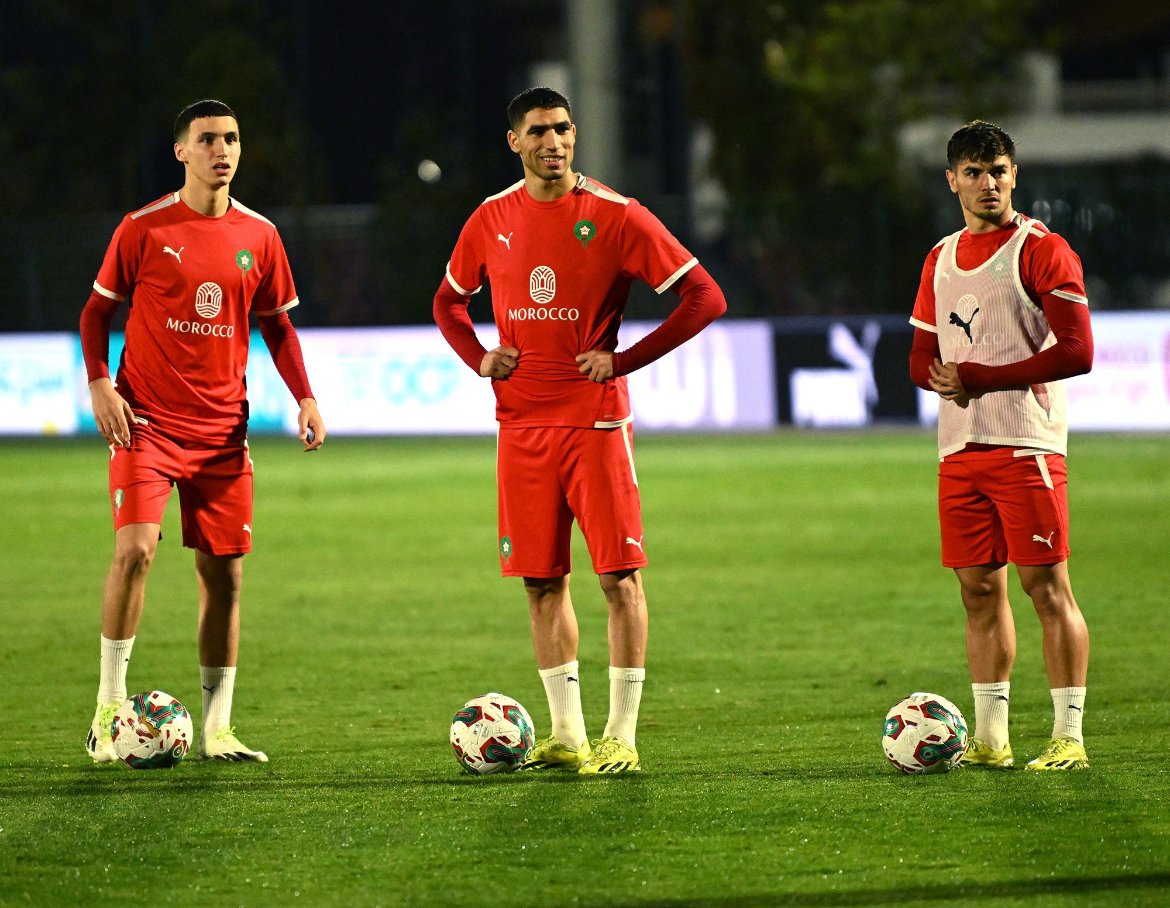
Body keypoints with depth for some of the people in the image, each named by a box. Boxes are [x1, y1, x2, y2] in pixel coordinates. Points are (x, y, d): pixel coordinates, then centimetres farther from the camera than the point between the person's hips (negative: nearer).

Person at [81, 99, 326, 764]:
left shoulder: (259, 236, 6)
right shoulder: (144, 229, -4)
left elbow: (276, 323, 16)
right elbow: (98, 310, 4)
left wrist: (305, 397, 3)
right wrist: (99, 385, -10)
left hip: (223, 428, 4)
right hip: (148, 421, -4)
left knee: (224, 571, 4)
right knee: (136, 548, -20)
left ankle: (218, 728, 12)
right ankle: (109, 708, -9)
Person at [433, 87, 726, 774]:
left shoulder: (615, 216, -6)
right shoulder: (492, 220, 7)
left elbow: (705, 298, -7)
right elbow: (449, 300, 24)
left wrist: (624, 361, -13)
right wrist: (480, 358, 4)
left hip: (596, 420, -4)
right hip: (522, 425, 4)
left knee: (621, 575, -7)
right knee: (542, 580, 6)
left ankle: (621, 737, -2)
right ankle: (568, 736, 14)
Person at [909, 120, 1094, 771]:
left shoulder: (1042, 250, -5)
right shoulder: (942, 259, 16)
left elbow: (1077, 351, -13)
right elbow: (923, 356, 21)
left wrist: (982, 378, -13)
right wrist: (941, 377, -4)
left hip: (1028, 446, -6)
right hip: (960, 448, 6)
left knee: (1047, 587, -7)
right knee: (979, 589, 7)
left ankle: (1070, 738, -5)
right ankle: (990, 738, 12)